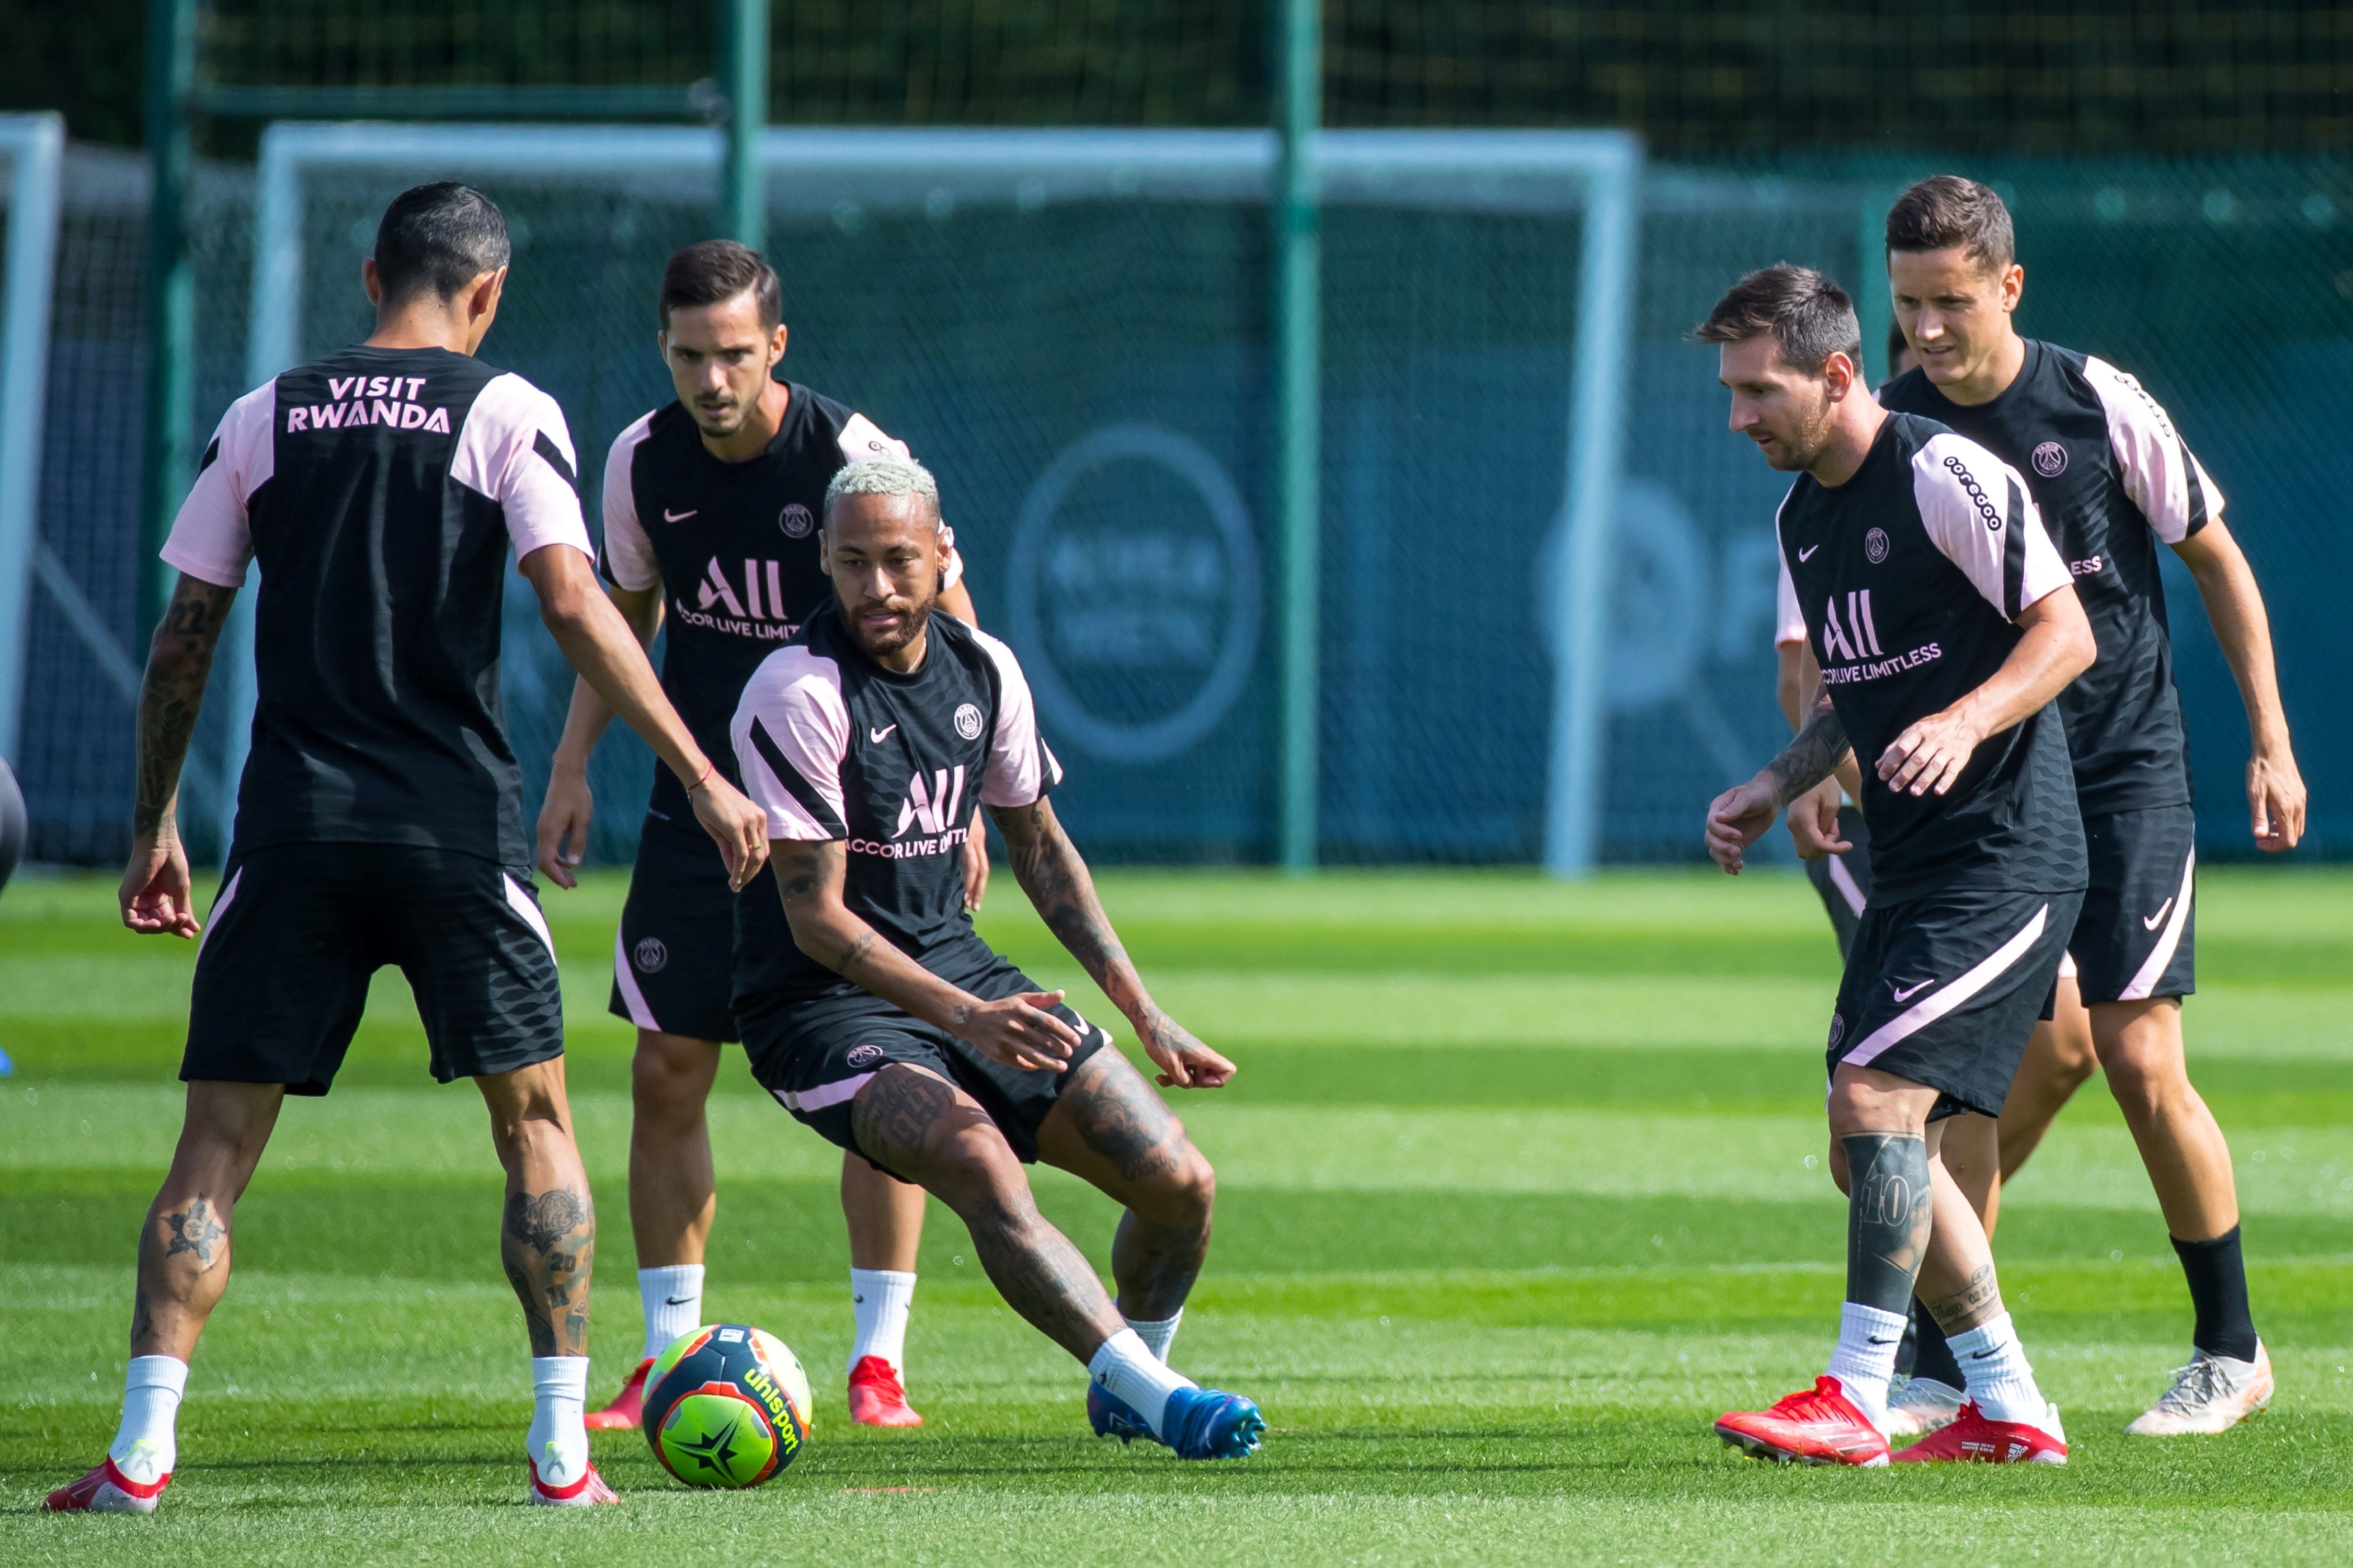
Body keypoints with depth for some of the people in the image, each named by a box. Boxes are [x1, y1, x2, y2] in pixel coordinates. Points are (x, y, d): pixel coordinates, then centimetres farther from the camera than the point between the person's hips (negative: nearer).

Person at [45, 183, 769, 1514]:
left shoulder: (264, 419, 9)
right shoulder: (507, 414, 0)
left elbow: (185, 637, 9)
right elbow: (575, 607, -10)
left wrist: (155, 826, 18)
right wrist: (703, 778, -8)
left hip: (295, 829, 2)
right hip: (458, 828, -2)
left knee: (219, 1141, 4)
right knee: (536, 1118, 11)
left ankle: (144, 1446, -9)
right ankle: (564, 1448, 4)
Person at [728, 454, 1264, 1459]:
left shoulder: (983, 669, 2)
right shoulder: (798, 695, -18)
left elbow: (1039, 848, 16)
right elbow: (816, 919, -21)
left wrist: (1143, 1011, 10)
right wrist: (966, 1017, -31)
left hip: (957, 971, 6)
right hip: (822, 1002, -6)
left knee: (1180, 1185, -4)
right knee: (985, 1170, -34)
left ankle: (1123, 1389, 23)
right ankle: (1164, 1405, -37)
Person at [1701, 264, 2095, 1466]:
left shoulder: (1946, 477, -13)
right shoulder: (1801, 517, 13)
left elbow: (2067, 634, -15)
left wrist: (1964, 724, -29)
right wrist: (1779, 784, 10)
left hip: (2005, 856, -9)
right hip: (1910, 867, 9)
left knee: (1879, 1095, -18)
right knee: (1873, 1154, 8)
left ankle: (1856, 1400, -16)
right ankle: (2007, 1408, 16)